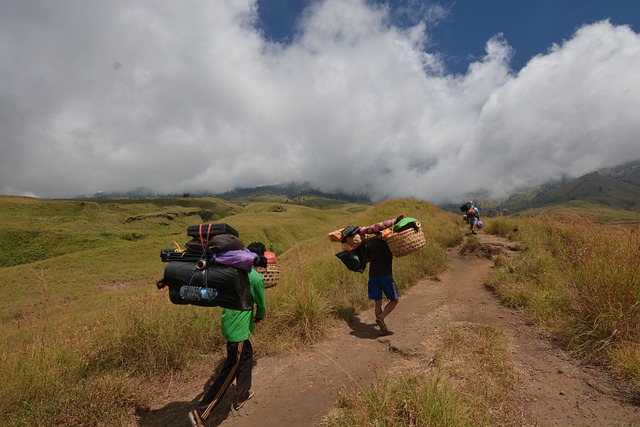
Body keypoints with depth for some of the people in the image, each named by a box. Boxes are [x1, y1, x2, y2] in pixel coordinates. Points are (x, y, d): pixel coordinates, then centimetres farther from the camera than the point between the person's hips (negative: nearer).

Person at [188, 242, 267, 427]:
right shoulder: (256, 278, -20)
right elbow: (262, 305, -7)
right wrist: (259, 317, 14)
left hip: (228, 323, 8)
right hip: (239, 330, -8)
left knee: (247, 354, 26)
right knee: (230, 371, 5)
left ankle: (241, 396, 41)